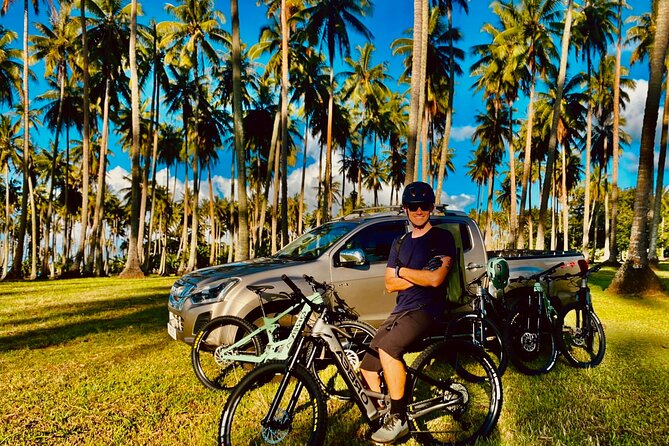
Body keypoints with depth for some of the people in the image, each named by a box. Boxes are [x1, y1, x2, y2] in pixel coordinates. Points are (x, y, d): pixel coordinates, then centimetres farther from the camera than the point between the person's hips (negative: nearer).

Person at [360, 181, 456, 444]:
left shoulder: (442, 238, -1)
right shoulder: (399, 243, 17)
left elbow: (436, 279, -16)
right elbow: (390, 284, 8)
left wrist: (401, 270, -4)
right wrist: (421, 275, -8)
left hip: (427, 311, -7)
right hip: (401, 311, 7)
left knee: (387, 348, -32)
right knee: (367, 368, 0)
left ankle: (399, 420, -16)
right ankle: (386, 415, 21)